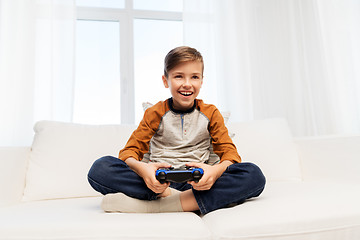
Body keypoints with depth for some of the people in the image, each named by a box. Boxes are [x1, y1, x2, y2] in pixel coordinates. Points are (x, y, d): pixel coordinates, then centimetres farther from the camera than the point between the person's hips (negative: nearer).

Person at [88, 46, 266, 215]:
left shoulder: (210, 113, 9)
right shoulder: (155, 113, 7)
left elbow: (230, 153, 3)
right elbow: (130, 150, 1)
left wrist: (216, 170, -23)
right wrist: (142, 169, -25)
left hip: (196, 184, 2)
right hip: (159, 183, -1)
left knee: (254, 175, -27)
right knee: (100, 168, -21)